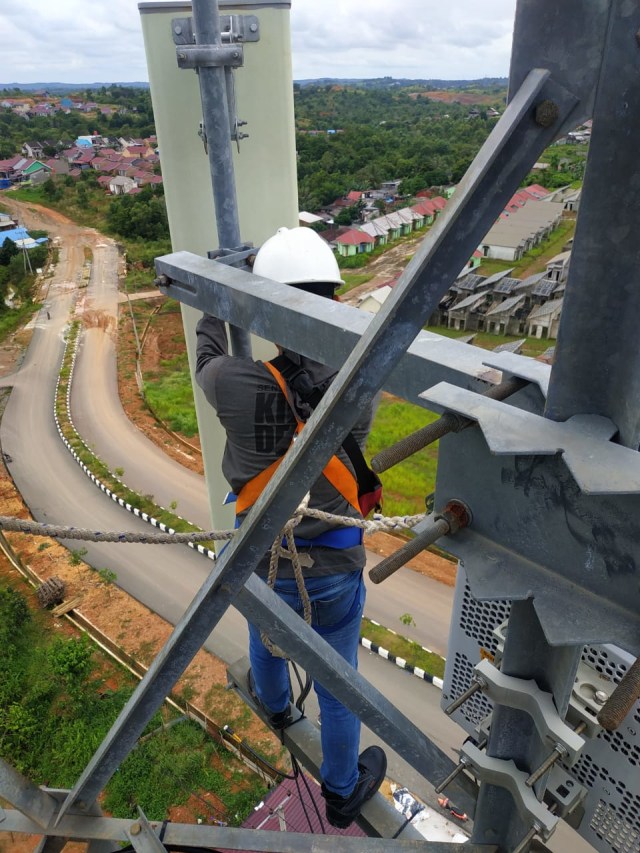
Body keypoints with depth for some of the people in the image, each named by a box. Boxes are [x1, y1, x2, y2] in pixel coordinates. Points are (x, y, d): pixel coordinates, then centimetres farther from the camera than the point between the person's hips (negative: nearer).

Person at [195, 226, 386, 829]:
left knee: (265, 638, 36)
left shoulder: (235, 386, -28)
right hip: (335, 568, 0)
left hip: (264, 566, 1)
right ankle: (342, 791, 48)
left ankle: (274, 703, 69)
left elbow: (207, 359, 0)